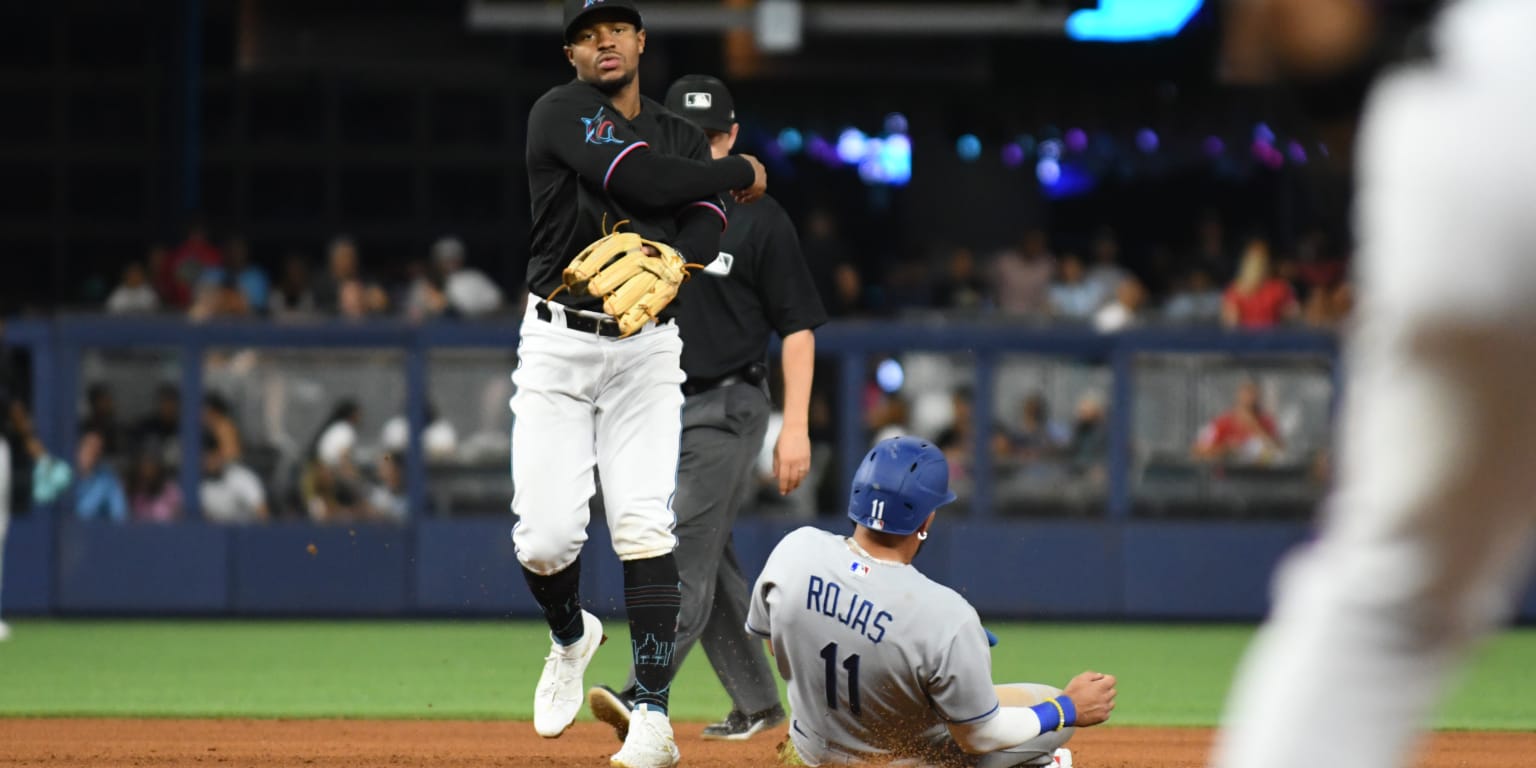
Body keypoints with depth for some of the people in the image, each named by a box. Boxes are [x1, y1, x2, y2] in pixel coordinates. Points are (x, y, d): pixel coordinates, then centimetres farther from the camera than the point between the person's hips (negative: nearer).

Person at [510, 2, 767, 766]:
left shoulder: (684, 137, 12)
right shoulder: (559, 114, -3)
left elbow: (706, 225, -6)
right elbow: (642, 179, -15)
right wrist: (739, 171, 2)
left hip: (646, 345, 2)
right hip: (558, 339, -2)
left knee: (643, 522, -12)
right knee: (545, 537, -9)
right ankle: (571, 638, 26)